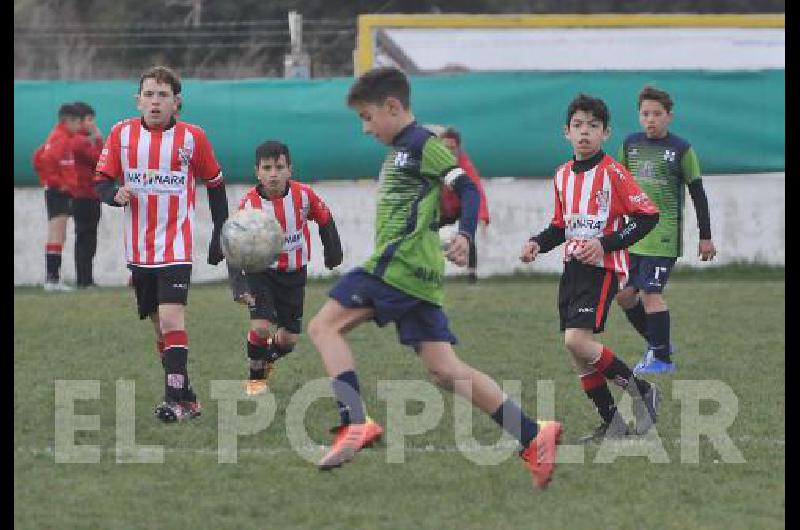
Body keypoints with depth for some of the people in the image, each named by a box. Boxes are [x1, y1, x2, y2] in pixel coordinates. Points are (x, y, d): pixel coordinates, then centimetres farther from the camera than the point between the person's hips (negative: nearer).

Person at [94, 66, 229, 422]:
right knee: (159, 324, 10)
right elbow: (101, 181, 4)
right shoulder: (122, 134, 2)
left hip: (176, 246, -4)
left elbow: (215, 185, 8)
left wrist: (219, 236, 7)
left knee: (171, 317, -19)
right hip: (138, 249, 4)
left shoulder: (192, 138, -3)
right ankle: (186, 397, 21)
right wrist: (115, 193, -20)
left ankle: (176, 400, -20)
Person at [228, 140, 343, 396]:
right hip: (261, 271, -2)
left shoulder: (303, 195, -17)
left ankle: (267, 359, 39)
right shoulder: (249, 203, -21)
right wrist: (239, 286, -30)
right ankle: (256, 378, 7)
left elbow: (324, 219, 3)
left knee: (289, 339, 4)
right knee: (260, 327, -19)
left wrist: (333, 252, 13)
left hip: (294, 272, 2)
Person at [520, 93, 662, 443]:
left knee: (577, 341, -21)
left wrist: (605, 244, -17)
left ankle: (641, 390, -5)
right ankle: (612, 424, 17)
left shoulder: (612, 173, -10)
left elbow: (647, 217, -12)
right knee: (577, 350, 6)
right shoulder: (563, 175, 13)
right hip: (572, 266, 8)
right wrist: (538, 243, 4)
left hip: (603, 267, -8)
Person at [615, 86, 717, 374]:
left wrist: (705, 236, -1)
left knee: (651, 293, -13)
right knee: (624, 294, 6)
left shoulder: (681, 149, -4)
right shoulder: (630, 145, 9)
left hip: (662, 235, -6)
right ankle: (656, 344, 24)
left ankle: (663, 359, -4)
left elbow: (698, 195, 0)